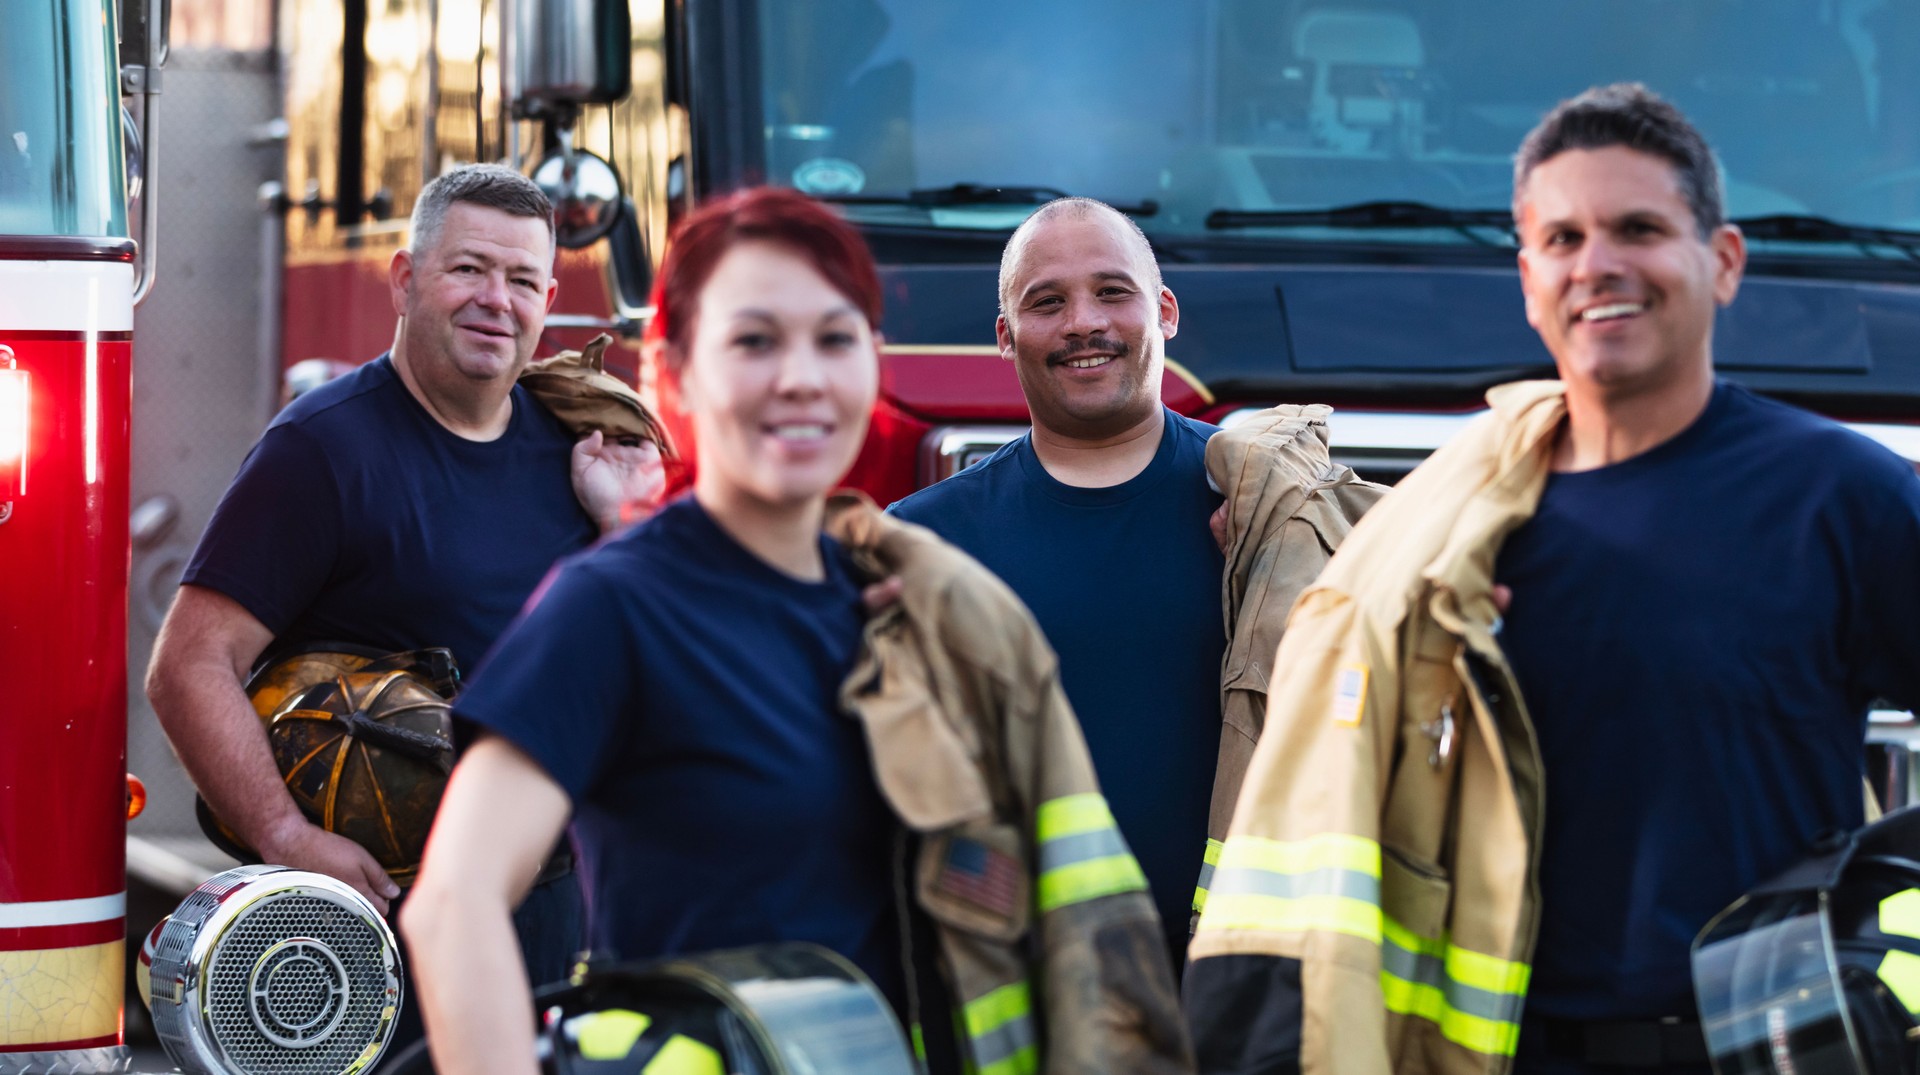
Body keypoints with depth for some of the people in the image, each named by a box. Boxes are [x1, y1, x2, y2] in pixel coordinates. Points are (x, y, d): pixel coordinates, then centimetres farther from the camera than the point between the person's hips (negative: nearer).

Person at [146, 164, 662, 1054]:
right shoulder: (325, 445, -11)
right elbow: (189, 667, -17)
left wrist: (620, 519, -1)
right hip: (379, 898, -6)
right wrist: (288, 840, -25)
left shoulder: (567, 446, 9)